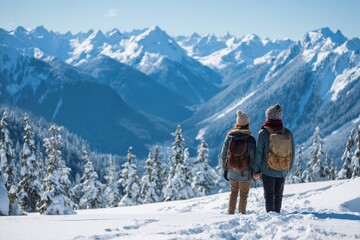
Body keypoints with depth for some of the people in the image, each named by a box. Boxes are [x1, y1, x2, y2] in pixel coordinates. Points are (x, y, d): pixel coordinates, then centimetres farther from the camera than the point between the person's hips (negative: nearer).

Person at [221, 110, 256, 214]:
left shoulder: (229, 136, -5)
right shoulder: (250, 139, -15)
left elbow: (223, 155, 0)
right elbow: (252, 158, -13)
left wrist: (225, 169, 10)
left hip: (231, 171, 3)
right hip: (245, 172, -3)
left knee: (233, 192, 21)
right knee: (243, 195, 12)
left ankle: (231, 213, 20)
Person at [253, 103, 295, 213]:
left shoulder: (263, 133, -16)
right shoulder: (288, 133, -7)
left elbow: (258, 153, -11)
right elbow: (292, 152, 2)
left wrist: (256, 171, -1)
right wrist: (289, 167, 17)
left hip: (268, 171, -3)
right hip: (283, 171, 3)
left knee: (269, 195, 8)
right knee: (279, 194, 17)